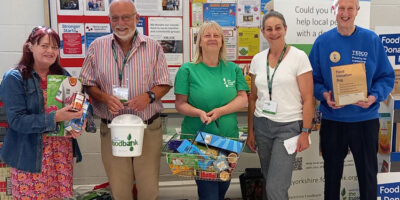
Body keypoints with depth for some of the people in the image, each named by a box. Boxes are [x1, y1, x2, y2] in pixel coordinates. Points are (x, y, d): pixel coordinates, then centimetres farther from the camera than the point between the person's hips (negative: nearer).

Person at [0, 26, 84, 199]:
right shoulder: (14, 78, -7)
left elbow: (77, 106, 15)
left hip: (62, 152, 4)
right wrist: (55, 118, -24)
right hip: (30, 155, -4)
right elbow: (17, 120, -15)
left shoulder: (63, 75, 9)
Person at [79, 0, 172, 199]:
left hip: (148, 129, 0)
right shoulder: (97, 47, 2)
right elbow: (87, 84, 6)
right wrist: (104, 97, -14)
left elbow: (164, 84, 4)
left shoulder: (153, 47, 1)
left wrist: (148, 96, -17)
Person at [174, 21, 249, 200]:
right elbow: (180, 104, -3)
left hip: (229, 138, 4)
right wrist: (199, 113, -22)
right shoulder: (188, 69, -1)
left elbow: (243, 98, 2)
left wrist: (220, 111, -15)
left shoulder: (233, 69, 8)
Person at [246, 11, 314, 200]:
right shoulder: (257, 59, 7)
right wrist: (250, 131, 11)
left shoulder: (299, 57, -6)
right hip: (262, 125, 5)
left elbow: (307, 99, -6)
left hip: (288, 126, -5)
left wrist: (305, 132, -10)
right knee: (269, 181, 14)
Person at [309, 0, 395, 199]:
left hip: (365, 118, 0)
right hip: (332, 120, 1)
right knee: (332, 173, 17)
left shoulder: (371, 40, -3)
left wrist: (375, 96, -18)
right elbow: (313, 78, 1)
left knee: (368, 174, 12)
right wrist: (324, 94, -18)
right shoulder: (323, 41, -2)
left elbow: (386, 77, 0)